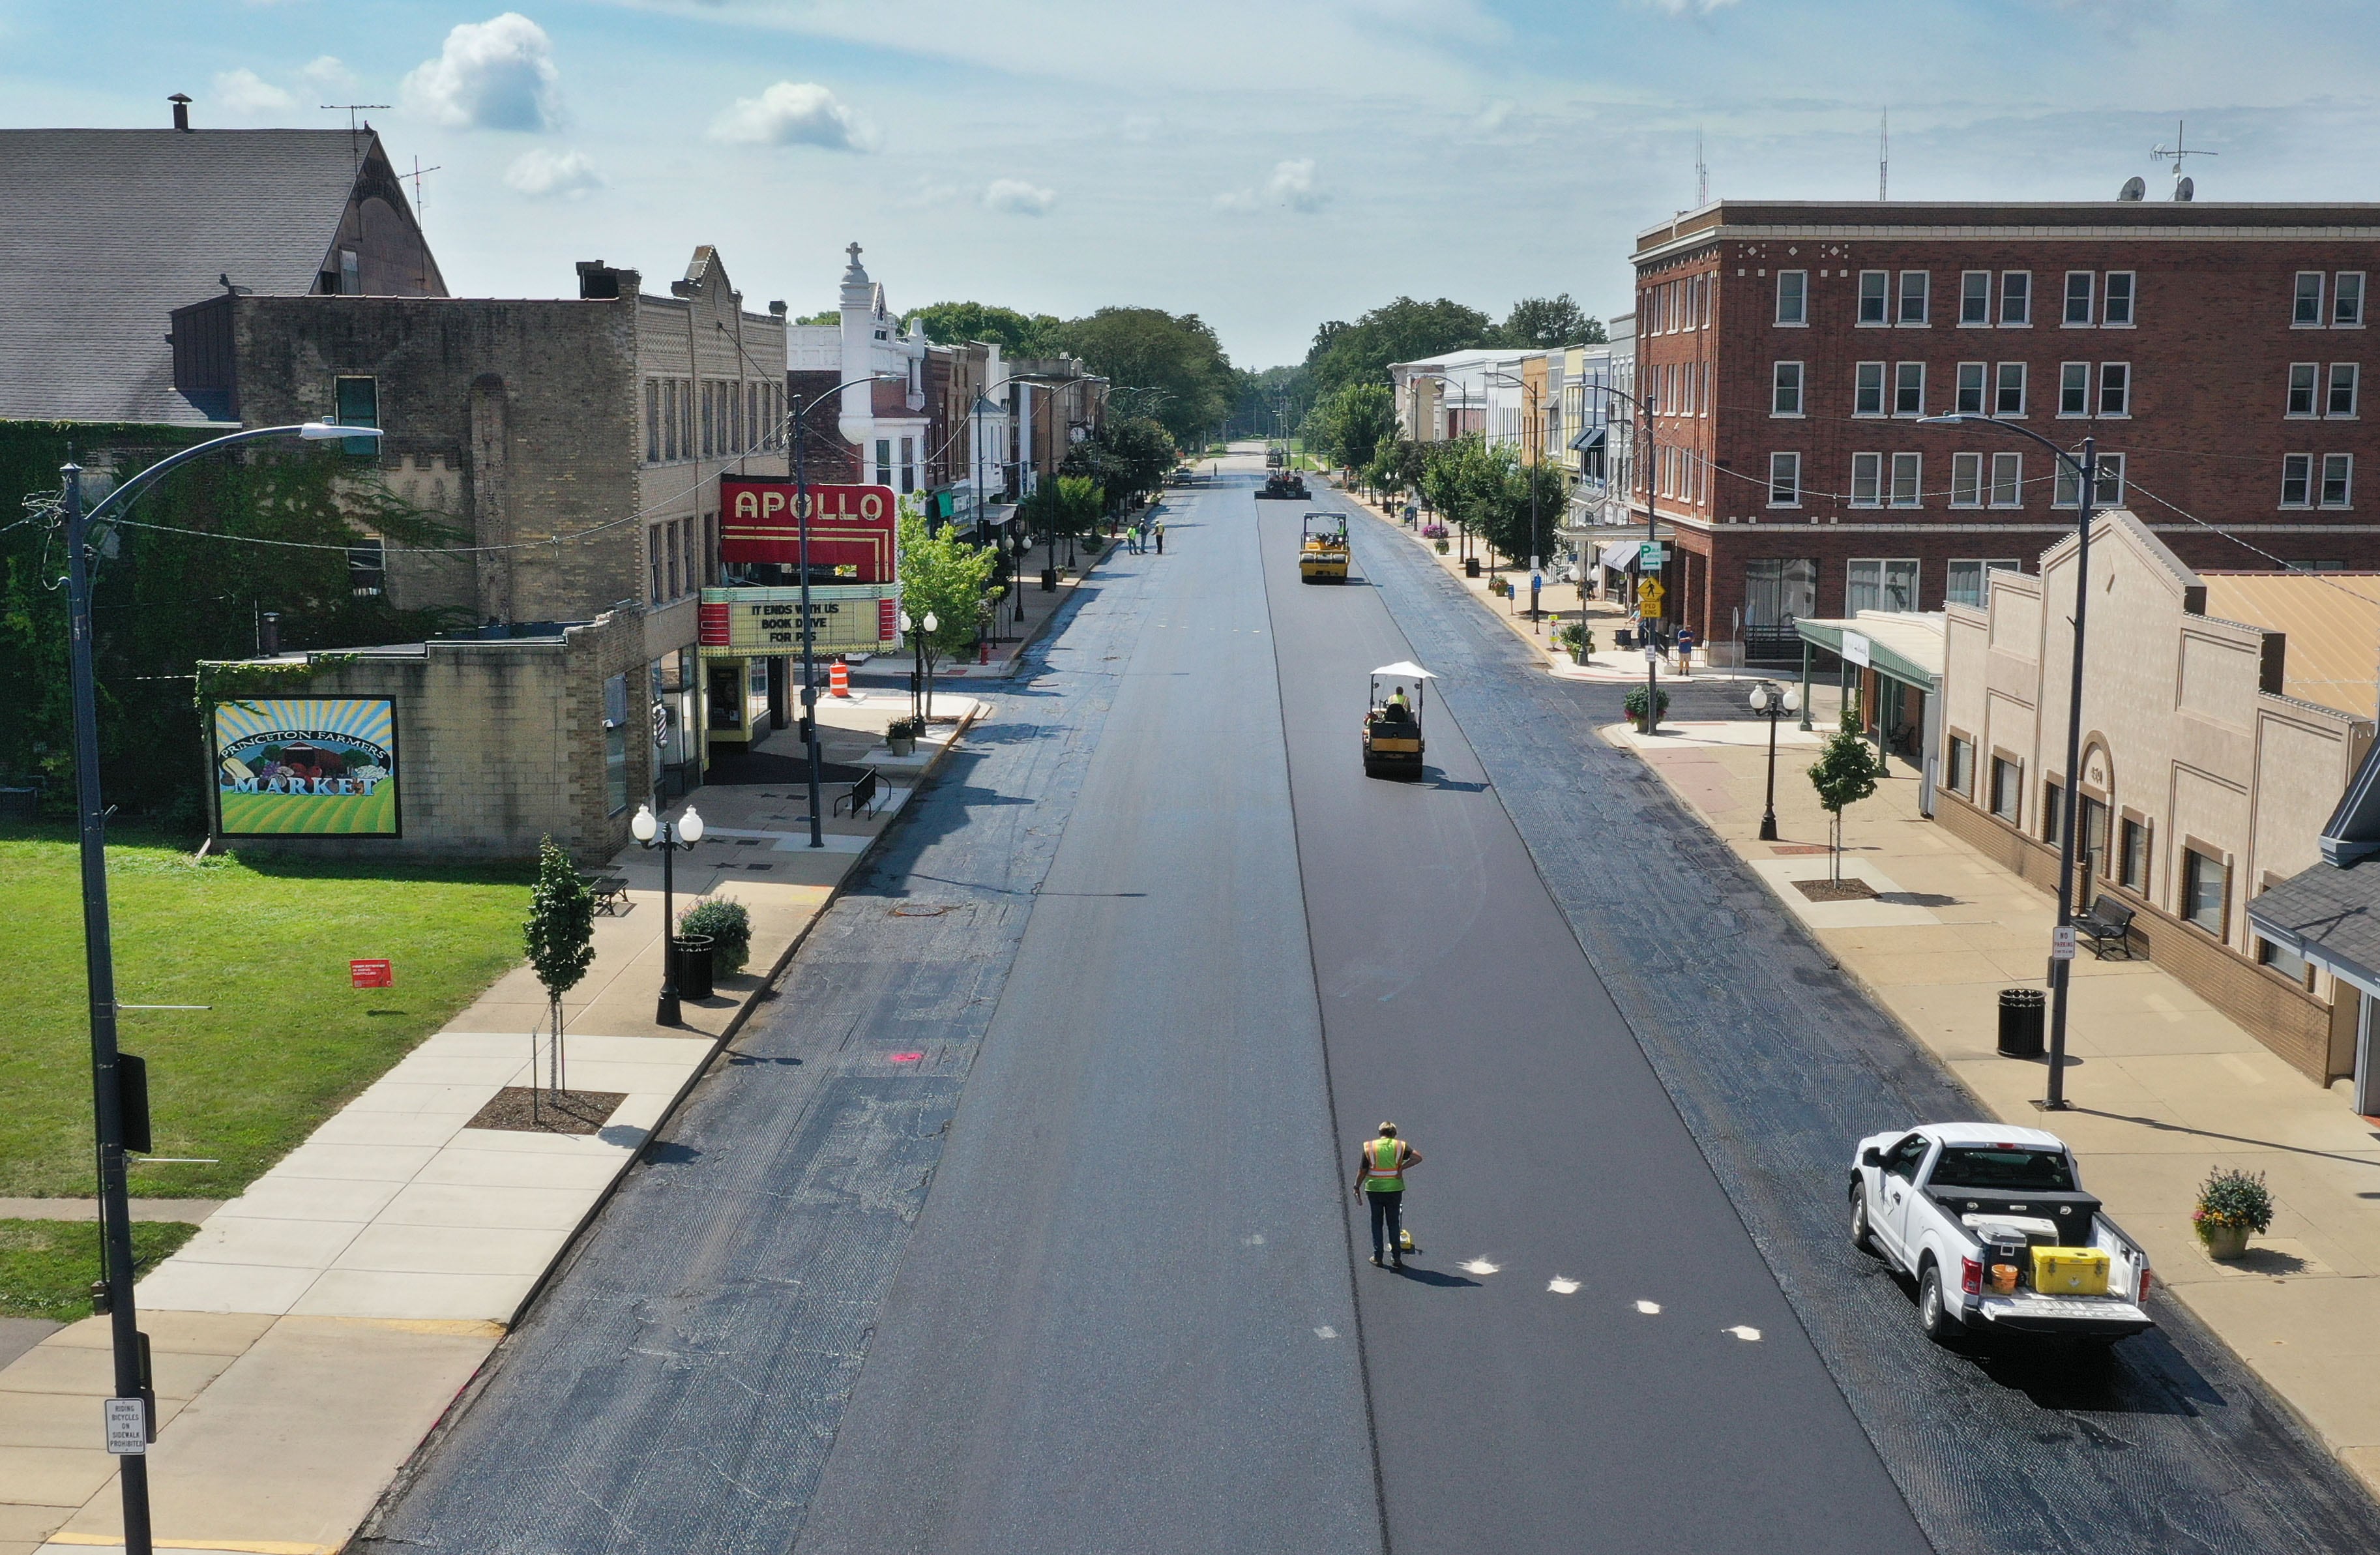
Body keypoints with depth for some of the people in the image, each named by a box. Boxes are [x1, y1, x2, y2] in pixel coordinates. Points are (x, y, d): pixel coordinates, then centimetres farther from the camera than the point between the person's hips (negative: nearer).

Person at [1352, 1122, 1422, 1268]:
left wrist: (1357, 1187, 14)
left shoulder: (1369, 1146, 2)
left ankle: (1378, 1257, 8)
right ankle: (1397, 1257, 9)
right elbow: (1417, 1157, -11)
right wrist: (1402, 1167, -7)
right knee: (1394, 1223, 10)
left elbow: (1362, 1171, 3)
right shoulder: (1400, 1146, 2)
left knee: (1377, 1223, 10)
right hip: (1395, 1189, 0)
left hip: (1375, 1189, 0)